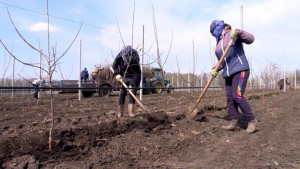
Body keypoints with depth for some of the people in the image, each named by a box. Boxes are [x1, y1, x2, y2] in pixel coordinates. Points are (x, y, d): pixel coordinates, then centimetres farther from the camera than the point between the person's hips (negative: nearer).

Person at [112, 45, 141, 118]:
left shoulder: (135, 60, -28)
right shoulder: (119, 57, -20)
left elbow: (137, 73, -28)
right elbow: (114, 65, -3)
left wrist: (132, 84, -35)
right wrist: (117, 74, -18)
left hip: (133, 77, -1)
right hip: (124, 76, 2)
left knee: (133, 92, -13)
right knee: (122, 93, -4)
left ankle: (131, 111, -11)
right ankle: (120, 113, 2)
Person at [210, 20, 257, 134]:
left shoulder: (232, 33, -1)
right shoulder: (218, 43, 20)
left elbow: (250, 39, -12)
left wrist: (238, 32, -27)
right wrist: (216, 69, 6)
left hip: (240, 70, -8)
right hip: (228, 73, 8)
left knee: (237, 96, -17)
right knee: (230, 98, 1)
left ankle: (252, 121, -5)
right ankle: (234, 122, 4)